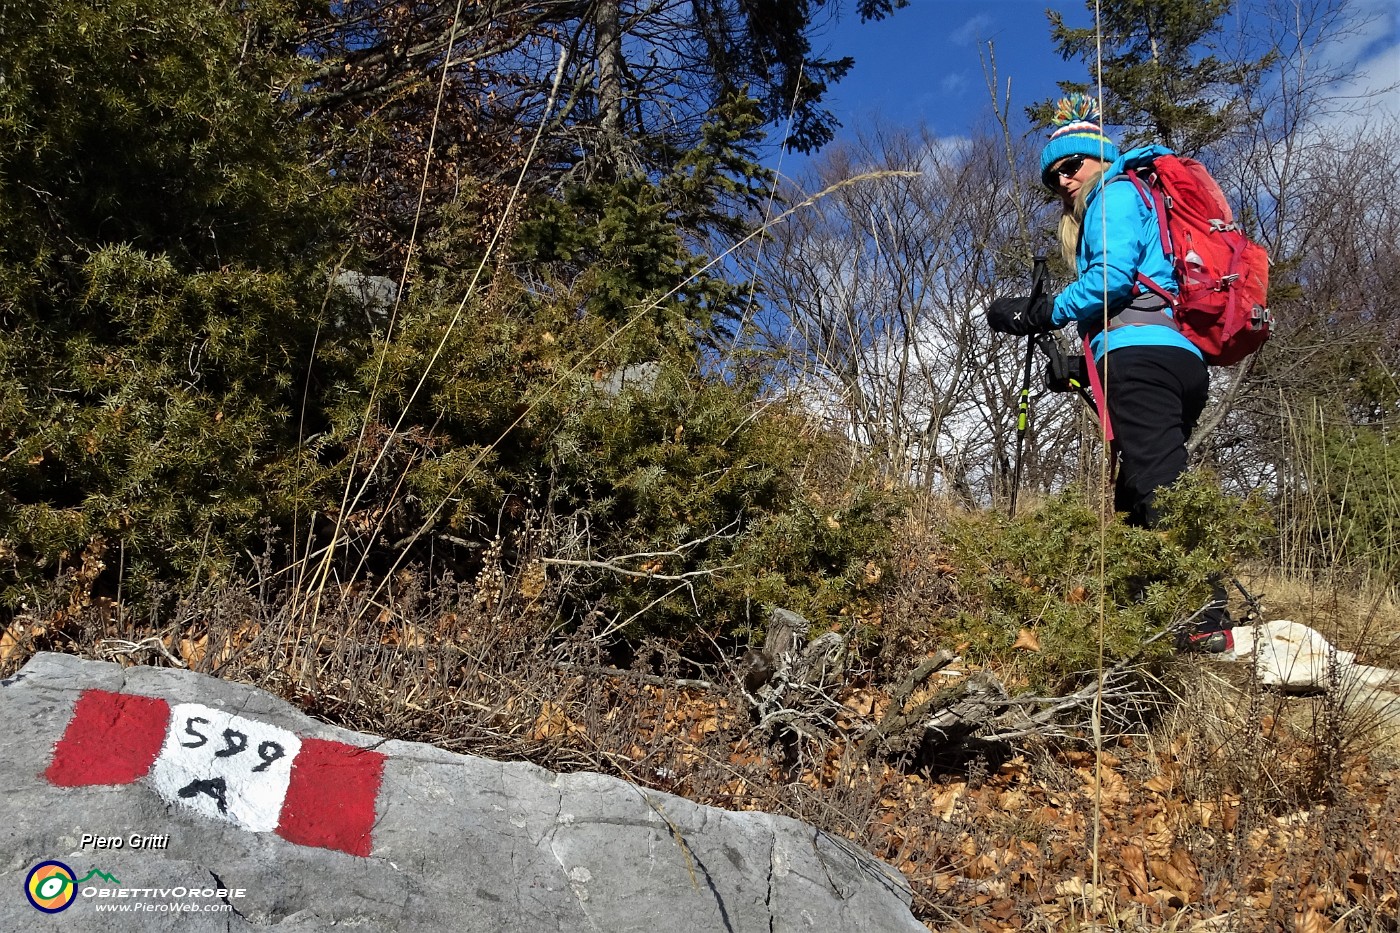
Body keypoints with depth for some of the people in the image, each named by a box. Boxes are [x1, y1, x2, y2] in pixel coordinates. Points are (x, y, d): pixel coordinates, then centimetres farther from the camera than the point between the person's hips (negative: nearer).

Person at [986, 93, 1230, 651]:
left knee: (1158, 488, -19)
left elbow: (1113, 276, -11)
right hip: (1184, 358, 10)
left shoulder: (1114, 193, 8)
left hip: (1141, 353, -10)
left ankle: (1206, 620, -27)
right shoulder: (1138, 204, 37)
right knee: (1137, 497, 8)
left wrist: (1038, 315, -5)